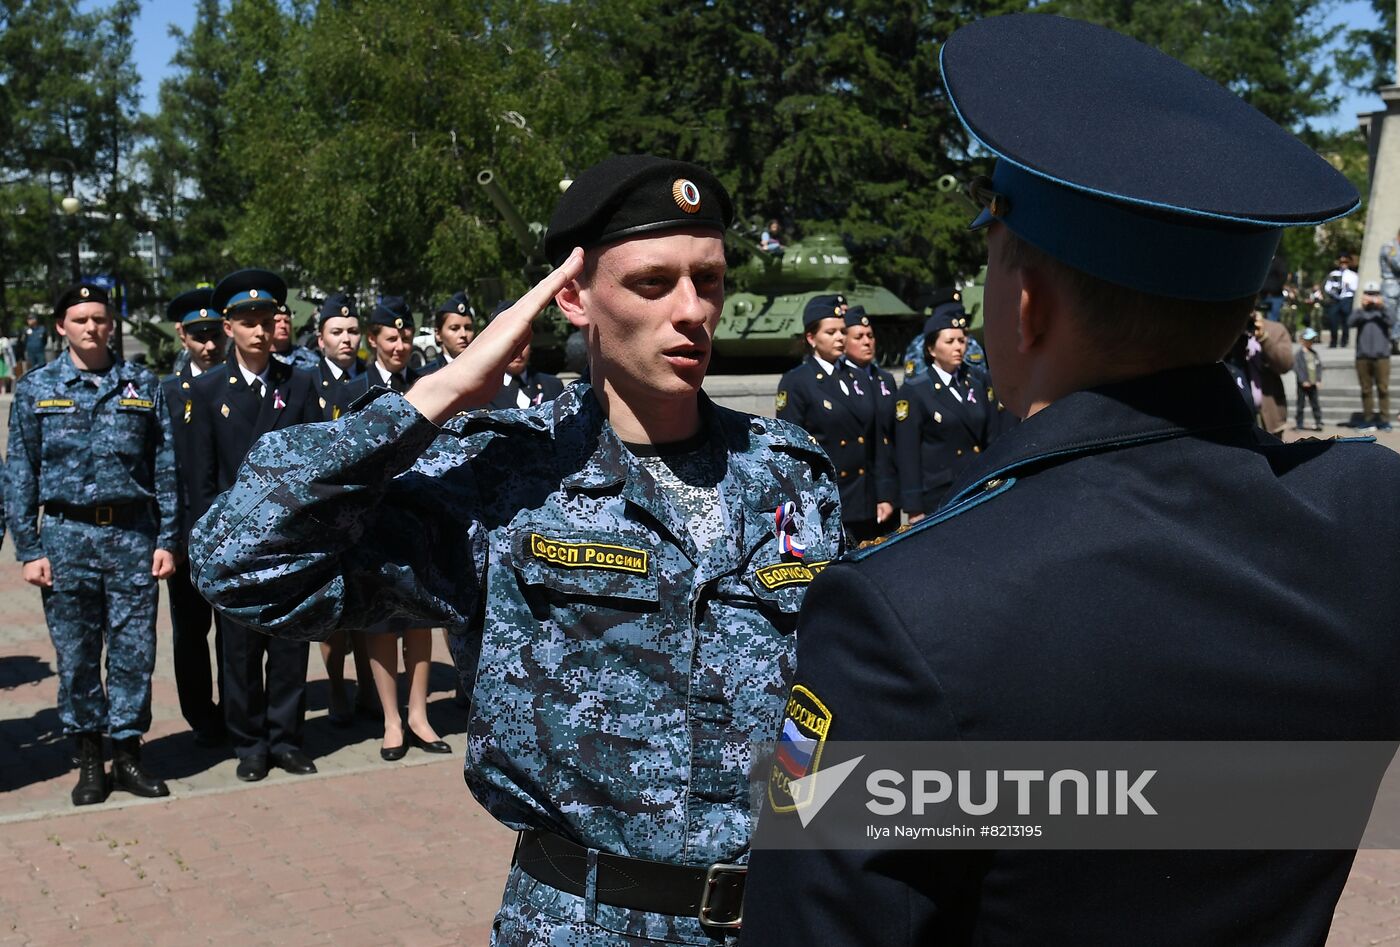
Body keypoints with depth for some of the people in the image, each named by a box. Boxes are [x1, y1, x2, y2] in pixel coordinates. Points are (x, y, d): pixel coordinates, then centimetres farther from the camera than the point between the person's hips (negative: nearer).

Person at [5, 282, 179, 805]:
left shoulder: (143, 385, 7)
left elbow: (165, 468, 7)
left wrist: (167, 539, 1)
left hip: (133, 533, 1)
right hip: (67, 535, 0)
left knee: (134, 650, 3)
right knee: (76, 655, 5)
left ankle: (128, 754, 16)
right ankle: (88, 760, 18)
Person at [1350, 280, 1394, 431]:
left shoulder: (1383, 311, 8)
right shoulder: (1359, 311, 9)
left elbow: (1391, 323, -10)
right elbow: (1351, 322, -10)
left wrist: (1381, 308, -22)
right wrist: (1362, 308, -22)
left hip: (1381, 355, -1)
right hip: (1363, 356, 1)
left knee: (1383, 389, -2)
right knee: (1366, 390, 5)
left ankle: (1384, 420, 0)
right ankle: (1368, 420, 10)